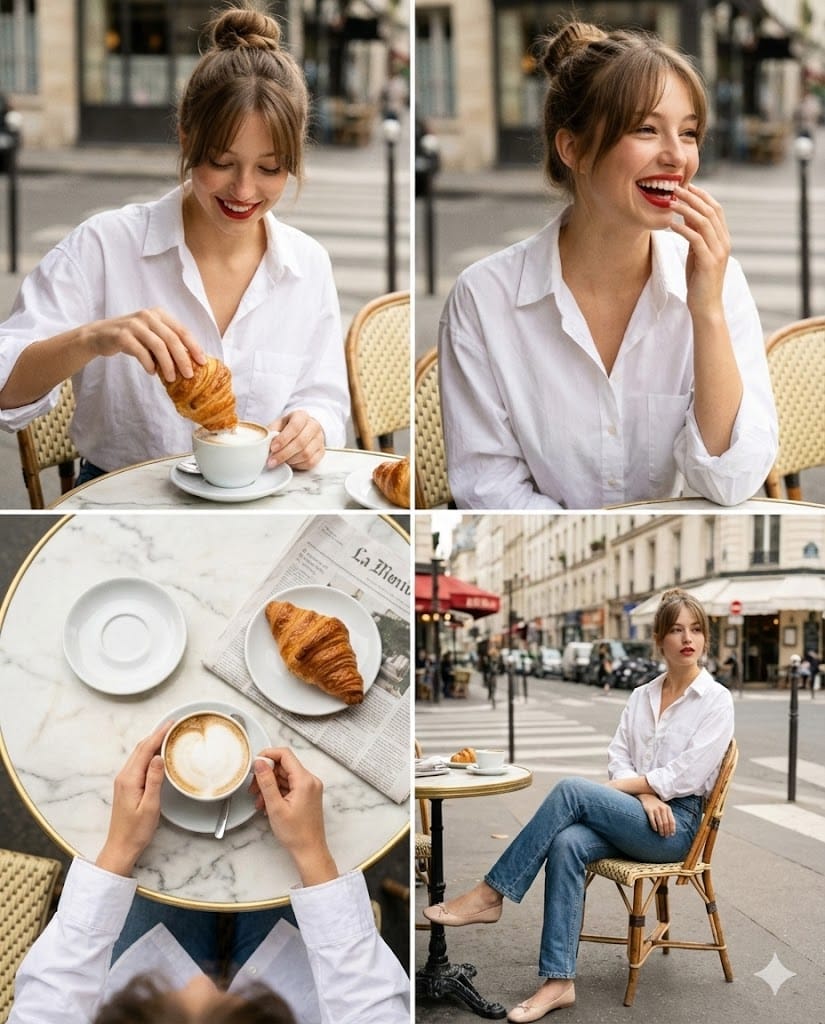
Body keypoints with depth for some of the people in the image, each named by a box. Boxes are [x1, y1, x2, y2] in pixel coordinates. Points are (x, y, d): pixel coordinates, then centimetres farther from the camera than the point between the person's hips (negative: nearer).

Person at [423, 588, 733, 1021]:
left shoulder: (716, 700, -2)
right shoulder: (641, 696, 15)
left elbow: (684, 776, -10)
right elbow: (618, 757, 9)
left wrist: (614, 787, -9)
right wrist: (643, 794, -12)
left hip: (676, 824, -5)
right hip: (630, 815, 5)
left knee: (571, 790, -28)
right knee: (567, 844, -30)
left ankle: (490, 895, -22)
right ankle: (558, 982, -32)